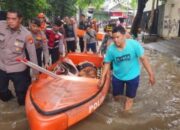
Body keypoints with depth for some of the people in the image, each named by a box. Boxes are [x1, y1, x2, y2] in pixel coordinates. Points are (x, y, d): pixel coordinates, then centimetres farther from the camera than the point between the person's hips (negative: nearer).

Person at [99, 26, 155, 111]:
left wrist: (151, 74, -13)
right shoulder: (111, 49, -19)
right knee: (116, 96, 21)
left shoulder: (134, 44, -24)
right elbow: (107, 63, -7)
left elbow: (143, 59, -15)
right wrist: (102, 78, -8)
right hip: (117, 76, 2)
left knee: (129, 98, 13)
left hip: (132, 76, -1)